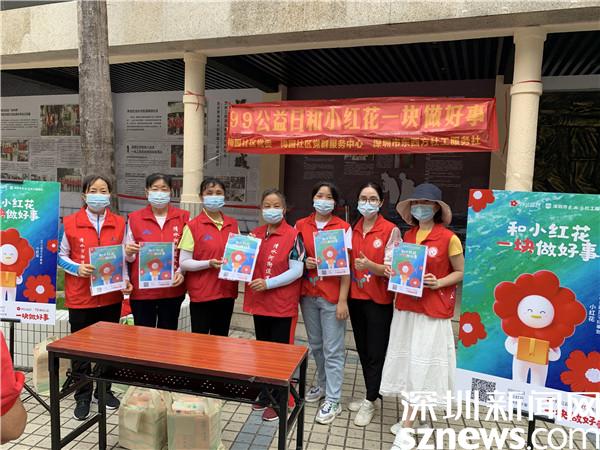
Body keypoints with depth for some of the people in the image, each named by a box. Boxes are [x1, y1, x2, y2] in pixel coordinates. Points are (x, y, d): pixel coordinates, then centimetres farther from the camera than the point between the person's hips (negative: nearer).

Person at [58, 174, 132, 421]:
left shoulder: (120, 223, 2)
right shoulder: (70, 223, -4)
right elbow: (61, 256, 2)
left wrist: (125, 280, -8)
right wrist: (77, 268, -16)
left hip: (111, 296, 2)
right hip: (80, 297, -2)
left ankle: (104, 389, 32)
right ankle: (83, 397, 25)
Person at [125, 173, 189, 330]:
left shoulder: (183, 217, 1)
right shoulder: (134, 218, 1)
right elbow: (130, 257, 7)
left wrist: (181, 271, -12)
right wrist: (128, 252, -15)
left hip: (173, 289, 1)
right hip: (142, 290, 0)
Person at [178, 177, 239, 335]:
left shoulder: (233, 224, 7)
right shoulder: (193, 226, -7)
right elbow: (183, 263, -9)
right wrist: (208, 264, -22)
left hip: (227, 292, 4)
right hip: (201, 294, -4)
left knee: (221, 339, 15)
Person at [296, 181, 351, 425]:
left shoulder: (343, 228, -7)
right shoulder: (301, 225, 3)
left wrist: (343, 300, -12)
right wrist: (304, 263, -11)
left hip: (332, 297, -4)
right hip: (308, 294, 4)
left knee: (332, 349, 3)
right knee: (315, 345, 17)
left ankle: (333, 400, 15)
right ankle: (323, 384, 38)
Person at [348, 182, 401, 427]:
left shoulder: (391, 230, -9)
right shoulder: (353, 229, 6)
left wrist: (370, 265, -30)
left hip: (378, 300, -5)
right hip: (355, 297, 5)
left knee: (376, 352, 3)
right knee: (362, 349, 14)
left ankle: (369, 402, 18)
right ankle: (371, 395, 30)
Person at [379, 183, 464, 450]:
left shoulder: (448, 238, -9)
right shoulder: (407, 235, 8)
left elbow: (461, 272, -3)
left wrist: (438, 283, -19)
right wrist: (392, 271, -2)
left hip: (432, 310, -5)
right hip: (405, 307, 6)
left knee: (421, 366, 0)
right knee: (406, 362, 11)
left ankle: (406, 428, 9)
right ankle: (409, 419, 27)